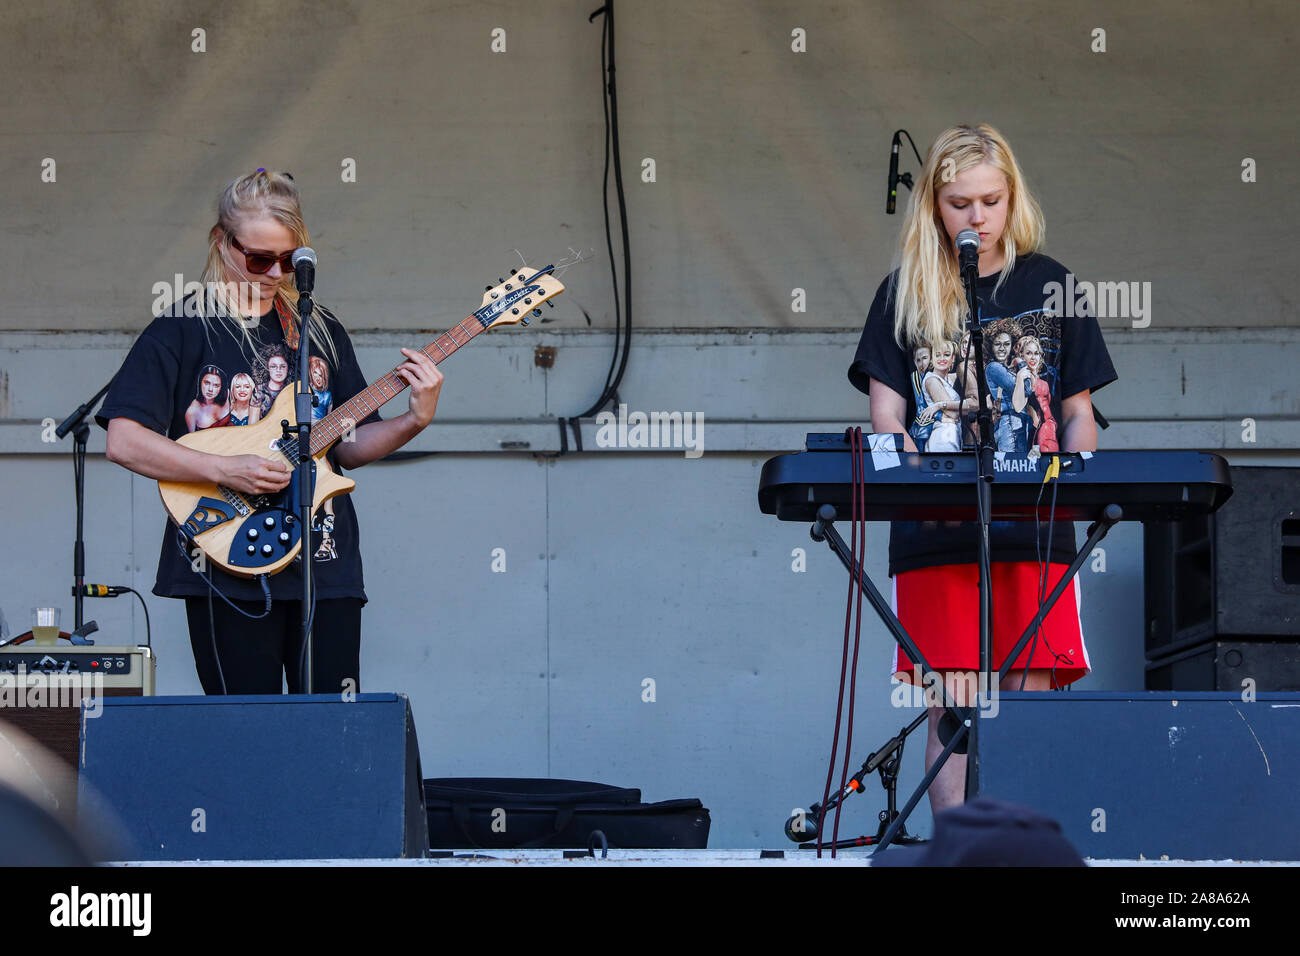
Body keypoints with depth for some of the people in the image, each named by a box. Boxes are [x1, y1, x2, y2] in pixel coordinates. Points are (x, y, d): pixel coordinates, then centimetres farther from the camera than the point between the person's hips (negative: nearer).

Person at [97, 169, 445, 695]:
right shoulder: (181, 330, -1)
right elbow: (124, 440, -9)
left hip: (325, 563, 4)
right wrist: (226, 470, -17)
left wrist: (414, 420, -2)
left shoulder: (320, 330, 15)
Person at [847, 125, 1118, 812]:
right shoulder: (905, 293, 10)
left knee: (1031, 703, -6)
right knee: (952, 709, -4)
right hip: (935, 535, 0)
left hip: (1035, 530, 0)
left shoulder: (1050, 286, 12)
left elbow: (1078, 412, 14)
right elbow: (886, 412, 5)